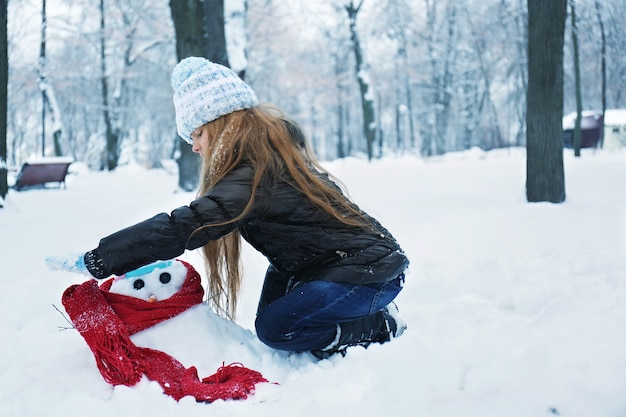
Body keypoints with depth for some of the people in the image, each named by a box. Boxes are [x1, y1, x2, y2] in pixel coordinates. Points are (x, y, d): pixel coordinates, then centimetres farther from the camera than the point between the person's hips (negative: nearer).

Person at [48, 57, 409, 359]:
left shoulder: (255, 174, -24)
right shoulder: (276, 145, 7)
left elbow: (184, 226, -32)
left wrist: (96, 261, -29)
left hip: (370, 269, -10)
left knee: (275, 330, -14)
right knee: (272, 317, 13)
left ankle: (382, 326, -2)